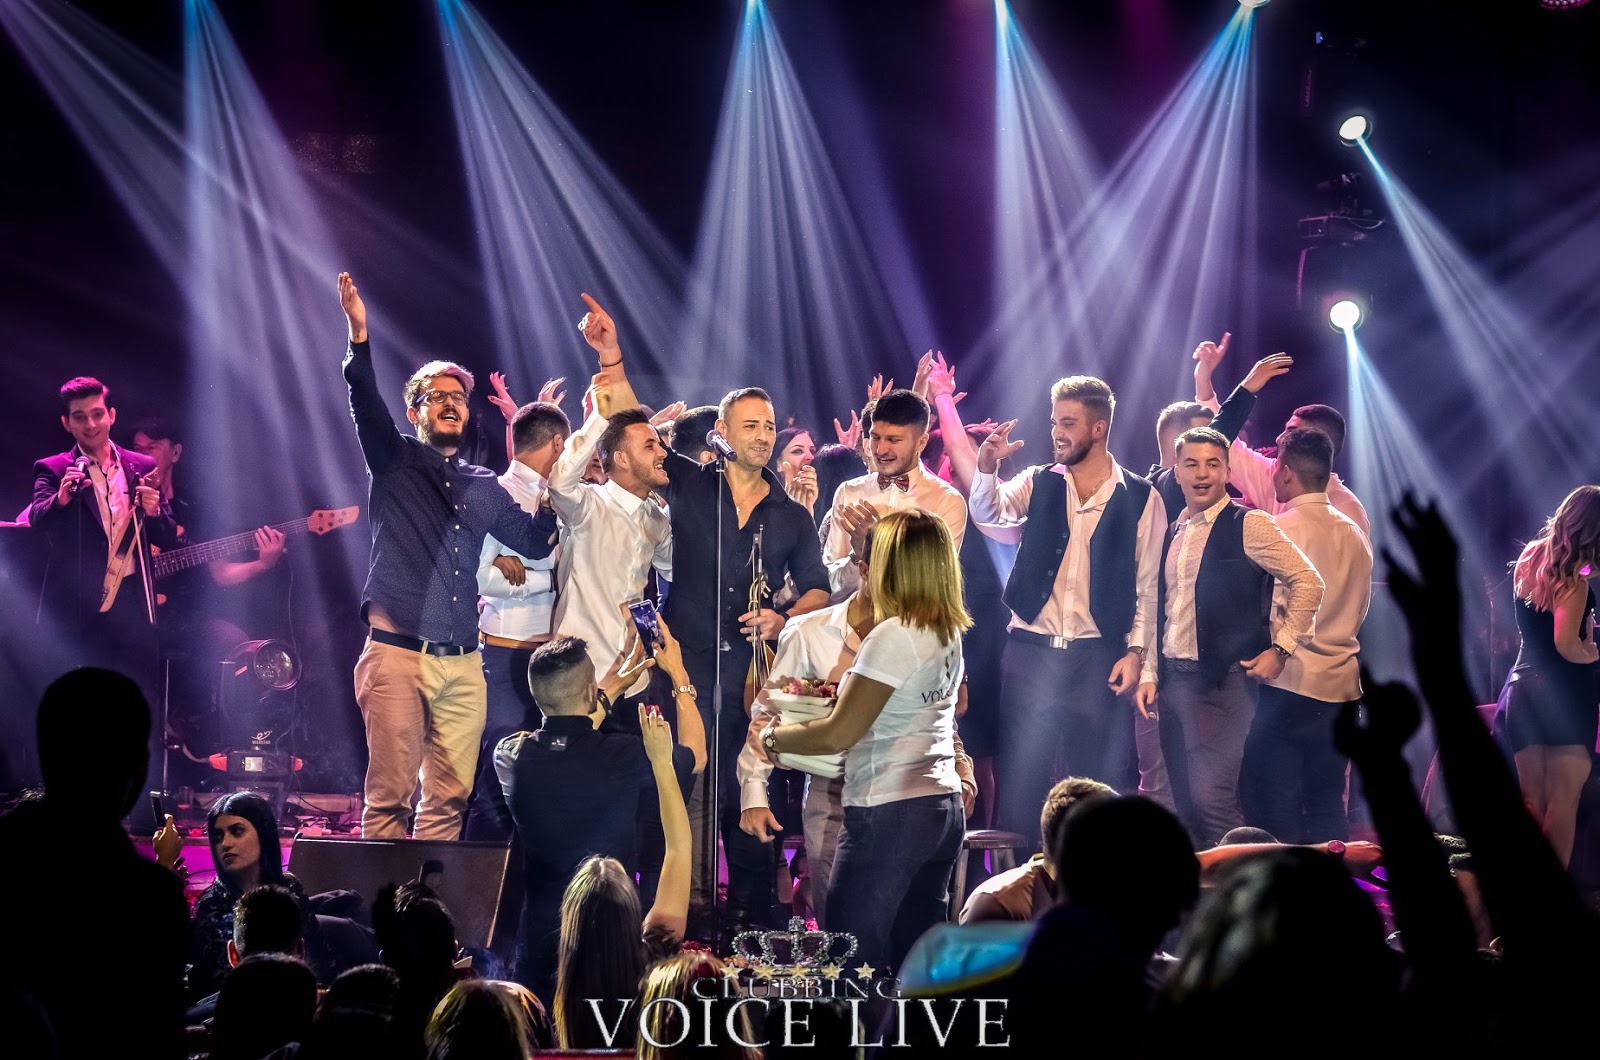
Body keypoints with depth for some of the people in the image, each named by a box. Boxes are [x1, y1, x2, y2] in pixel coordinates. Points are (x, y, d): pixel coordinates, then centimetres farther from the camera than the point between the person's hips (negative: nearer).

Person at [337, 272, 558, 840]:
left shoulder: (485, 486, 19)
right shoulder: (395, 462, 8)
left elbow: (535, 540, 20)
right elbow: (367, 406, -9)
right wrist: (359, 336, -24)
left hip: (462, 664, 4)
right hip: (397, 653, -4)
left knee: (450, 799, 2)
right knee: (389, 795, -9)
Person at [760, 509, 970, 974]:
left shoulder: (894, 637, -15)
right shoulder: (949, 634, 10)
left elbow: (838, 735, -15)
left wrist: (772, 738, -1)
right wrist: (849, 689, 17)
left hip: (889, 814, -8)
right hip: (943, 808, 9)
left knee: (853, 961, -4)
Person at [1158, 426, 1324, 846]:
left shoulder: (1249, 525, -5)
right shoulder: (1173, 534, 16)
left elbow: (1308, 582, -7)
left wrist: (1280, 649, -9)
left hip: (1223, 681, -7)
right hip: (1173, 680, 7)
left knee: (1213, 799, -16)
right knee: (1186, 806, 8)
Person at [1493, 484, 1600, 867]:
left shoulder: (1528, 560, 8)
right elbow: (1567, 646, -22)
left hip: (1522, 688, 7)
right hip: (1564, 691, -7)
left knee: (1532, 801, 9)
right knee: (1564, 798, -5)